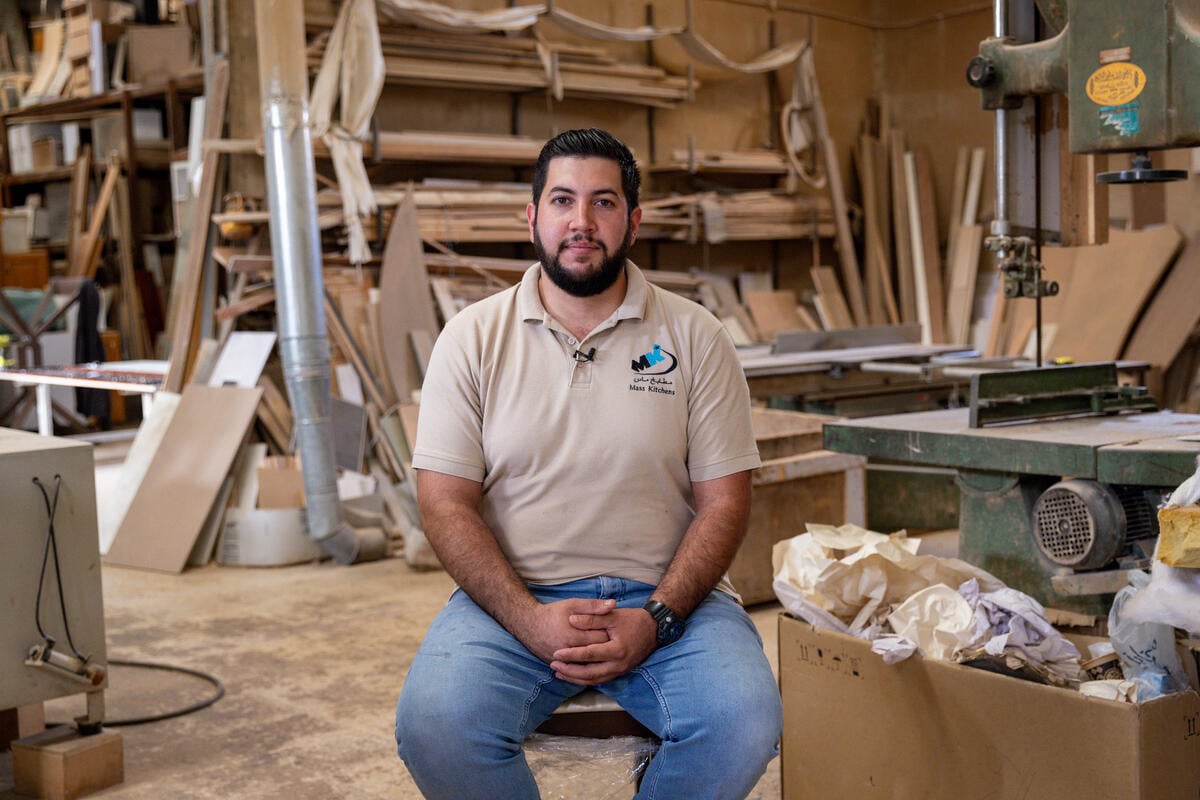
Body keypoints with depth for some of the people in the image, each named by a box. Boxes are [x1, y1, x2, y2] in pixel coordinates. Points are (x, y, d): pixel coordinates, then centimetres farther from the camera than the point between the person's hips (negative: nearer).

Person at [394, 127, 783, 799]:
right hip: (515, 596, 0)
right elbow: (446, 504, -1)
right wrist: (532, 621, -16)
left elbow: (723, 501, 1)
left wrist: (657, 619, -14)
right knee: (434, 725, -28)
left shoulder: (695, 337, 3)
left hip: (663, 594, 1)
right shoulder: (473, 338, 3)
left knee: (745, 724, -27)